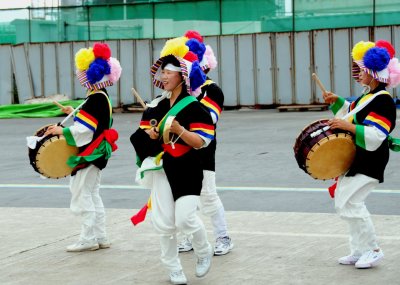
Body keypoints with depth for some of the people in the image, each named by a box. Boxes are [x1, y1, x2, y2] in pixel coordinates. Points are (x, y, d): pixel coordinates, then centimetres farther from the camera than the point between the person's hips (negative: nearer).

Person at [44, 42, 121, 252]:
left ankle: (88, 239, 2)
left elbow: (84, 130, -24)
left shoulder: (95, 100, -21)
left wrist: (62, 131, -16)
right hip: (97, 153, 10)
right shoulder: (103, 97, 10)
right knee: (92, 195, 16)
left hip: (89, 155, -10)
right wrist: (76, 113, 16)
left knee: (81, 195, -3)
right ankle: (100, 237, 20)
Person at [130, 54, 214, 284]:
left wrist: (179, 130, -25)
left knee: (185, 218, -14)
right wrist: (151, 134, -4)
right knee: (164, 223, 3)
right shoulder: (157, 106, 10)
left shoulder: (193, 106, -7)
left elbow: (201, 142, -12)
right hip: (162, 169, 5)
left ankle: (204, 253, 16)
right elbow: (146, 133, 19)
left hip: (187, 170, -5)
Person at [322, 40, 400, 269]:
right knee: (343, 202, 13)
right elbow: (352, 112, 32)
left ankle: (373, 250, -3)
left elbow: (375, 136, -28)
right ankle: (360, 251, 21)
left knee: (350, 203, -15)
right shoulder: (369, 96, 13)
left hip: (367, 164, -11)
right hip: (354, 159, 11)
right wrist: (337, 101, 18)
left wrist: (349, 127, -32)